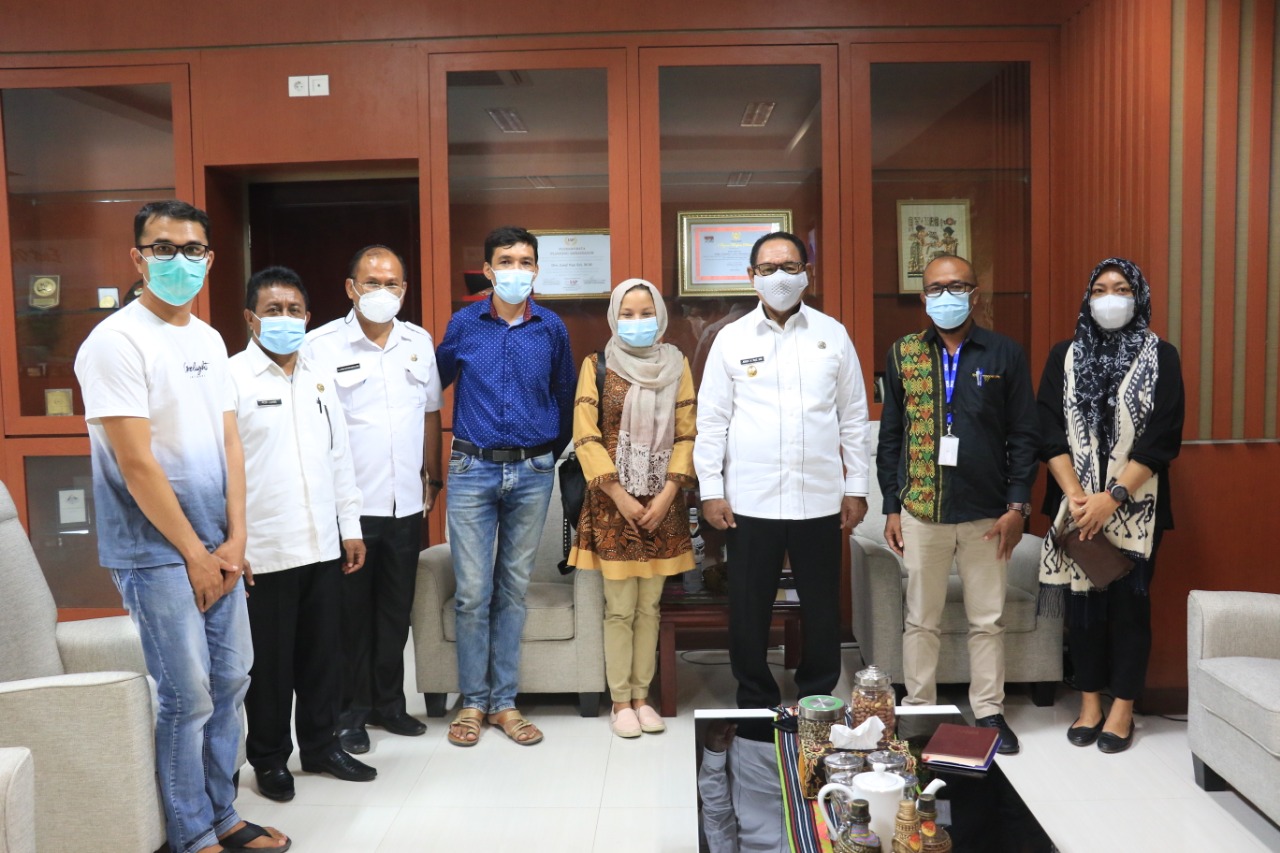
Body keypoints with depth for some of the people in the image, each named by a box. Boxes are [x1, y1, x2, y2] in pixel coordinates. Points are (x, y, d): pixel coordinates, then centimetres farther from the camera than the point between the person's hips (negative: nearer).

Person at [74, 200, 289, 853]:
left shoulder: (209, 340, 10)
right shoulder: (117, 342, -13)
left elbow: (229, 441, 8)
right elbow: (136, 463, -17)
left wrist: (234, 540, 0)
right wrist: (195, 553, -12)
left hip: (216, 548, 7)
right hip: (157, 551, -7)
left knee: (231, 679, 13)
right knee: (188, 697, 0)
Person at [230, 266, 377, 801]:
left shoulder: (319, 380, 12)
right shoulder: (232, 378, -7)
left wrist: (351, 527, 13)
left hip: (322, 546, 6)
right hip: (264, 551, -5)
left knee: (323, 655, 14)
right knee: (269, 662, 7)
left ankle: (321, 746, 30)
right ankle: (269, 759, 24)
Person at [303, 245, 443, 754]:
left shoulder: (420, 343, 8)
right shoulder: (320, 346, -7)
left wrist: (432, 478, 14)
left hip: (406, 503, 4)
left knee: (397, 610, 14)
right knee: (351, 612, 7)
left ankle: (389, 702, 29)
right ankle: (351, 710, 22)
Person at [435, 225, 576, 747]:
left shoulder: (552, 329, 4)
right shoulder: (463, 324, 2)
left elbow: (564, 397, 14)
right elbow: (437, 381, 15)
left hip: (532, 473, 1)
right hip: (473, 470, -1)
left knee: (514, 590, 8)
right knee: (473, 592, -1)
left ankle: (504, 701, 19)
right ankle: (473, 701, 15)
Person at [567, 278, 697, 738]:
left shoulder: (676, 365, 7)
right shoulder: (597, 365, 1)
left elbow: (686, 435, 3)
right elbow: (586, 436, -5)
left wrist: (667, 494, -8)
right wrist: (619, 494, -11)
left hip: (662, 503, 2)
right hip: (613, 502, -2)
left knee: (649, 606, 8)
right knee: (620, 608, 1)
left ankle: (641, 696, 19)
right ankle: (620, 702, 13)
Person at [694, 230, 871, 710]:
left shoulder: (832, 334, 6)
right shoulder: (731, 339, 3)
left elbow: (853, 417, 8)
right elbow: (711, 421, 3)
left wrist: (857, 488, 5)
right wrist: (711, 490, -3)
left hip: (820, 500, 1)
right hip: (750, 502, -1)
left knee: (822, 608, 11)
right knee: (749, 611, 7)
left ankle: (818, 703, 28)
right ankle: (755, 704, 24)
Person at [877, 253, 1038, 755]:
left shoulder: (1005, 355, 1)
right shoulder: (903, 354, 4)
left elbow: (1024, 435, 1)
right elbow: (890, 436, 5)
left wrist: (1017, 506, -5)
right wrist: (891, 508, 1)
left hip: (987, 514, 0)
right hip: (920, 510, 1)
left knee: (988, 620, 10)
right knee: (920, 619, 10)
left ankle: (989, 712, 24)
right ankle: (919, 710, 22)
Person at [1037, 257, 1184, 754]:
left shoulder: (1161, 357, 0)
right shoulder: (1065, 356, 6)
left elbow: (1163, 438, -7)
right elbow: (1051, 433, 0)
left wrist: (1112, 497, -15)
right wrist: (1074, 496, -11)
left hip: (1135, 505, -2)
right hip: (1076, 506, 2)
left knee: (1128, 601, 3)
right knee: (1081, 600, 6)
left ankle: (1122, 708, 16)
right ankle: (1089, 704, 19)